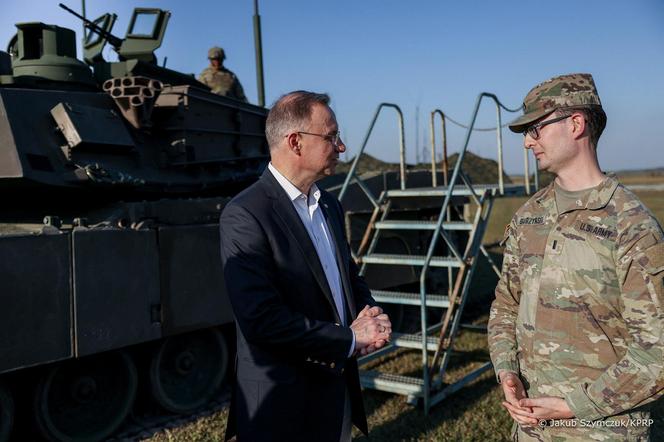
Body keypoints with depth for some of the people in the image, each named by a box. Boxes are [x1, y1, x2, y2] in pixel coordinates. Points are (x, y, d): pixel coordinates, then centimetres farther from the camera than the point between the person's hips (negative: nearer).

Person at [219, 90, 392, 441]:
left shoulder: (330, 206, 7)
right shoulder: (244, 216, -19)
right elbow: (262, 320, -25)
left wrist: (371, 317, -5)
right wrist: (350, 339, -17)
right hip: (282, 404, -7)